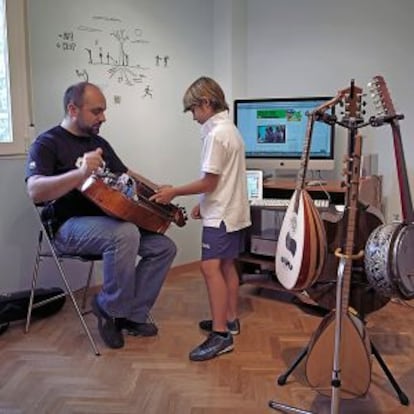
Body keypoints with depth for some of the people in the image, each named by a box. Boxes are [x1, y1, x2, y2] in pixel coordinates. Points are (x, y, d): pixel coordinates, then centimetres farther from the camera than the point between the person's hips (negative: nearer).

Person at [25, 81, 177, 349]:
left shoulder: (100, 143, 16)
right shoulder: (48, 144, -7)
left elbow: (127, 176, 24)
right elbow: (35, 191, -23)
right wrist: (81, 173, -38)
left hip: (108, 221, 8)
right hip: (70, 226, -7)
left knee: (164, 247, -7)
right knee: (125, 235, -36)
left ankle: (132, 314, 1)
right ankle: (110, 308, -12)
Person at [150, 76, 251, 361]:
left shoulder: (216, 134, -18)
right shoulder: (230, 129, 13)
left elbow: (209, 182, -19)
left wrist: (174, 192, -10)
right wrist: (204, 205, 18)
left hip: (222, 214, -10)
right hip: (231, 210, 10)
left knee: (211, 267, -12)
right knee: (226, 265, 15)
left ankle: (221, 335, -11)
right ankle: (230, 320, 26)